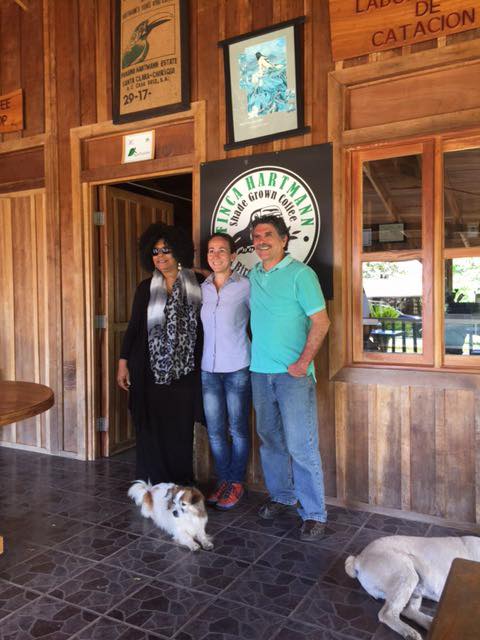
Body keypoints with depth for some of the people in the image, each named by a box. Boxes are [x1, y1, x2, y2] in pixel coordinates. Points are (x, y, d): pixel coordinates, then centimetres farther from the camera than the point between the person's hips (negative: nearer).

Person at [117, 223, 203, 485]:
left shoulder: (197, 284, 2)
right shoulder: (146, 288, 6)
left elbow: (204, 325, 2)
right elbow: (134, 327, 7)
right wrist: (123, 363, 2)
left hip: (185, 371, 0)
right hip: (150, 370, 1)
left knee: (181, 429, 6)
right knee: (151, 428, 5)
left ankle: (181, 485, 21)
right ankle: (151, 485, 19)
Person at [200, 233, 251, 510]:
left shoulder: (245, 286, -7)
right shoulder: (202, 288, 6)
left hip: (237, 369, -4)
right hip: (209, 369, 4)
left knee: (237, 429, 7)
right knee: (215, 430, 10)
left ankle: (237, 483, 23)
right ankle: (223, 480, 27)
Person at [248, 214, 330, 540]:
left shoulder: (300, 273, -7)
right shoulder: (254, 275, 12)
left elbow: (321, 321, -10)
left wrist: (303, 362, -15)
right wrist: (256, 352, 11)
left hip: (292, 372, -6)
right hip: (260, 370, 6)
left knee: (301, 444, -5)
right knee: (270, 439, 14)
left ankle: (314, 513, 8)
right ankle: (282, 497, 30)